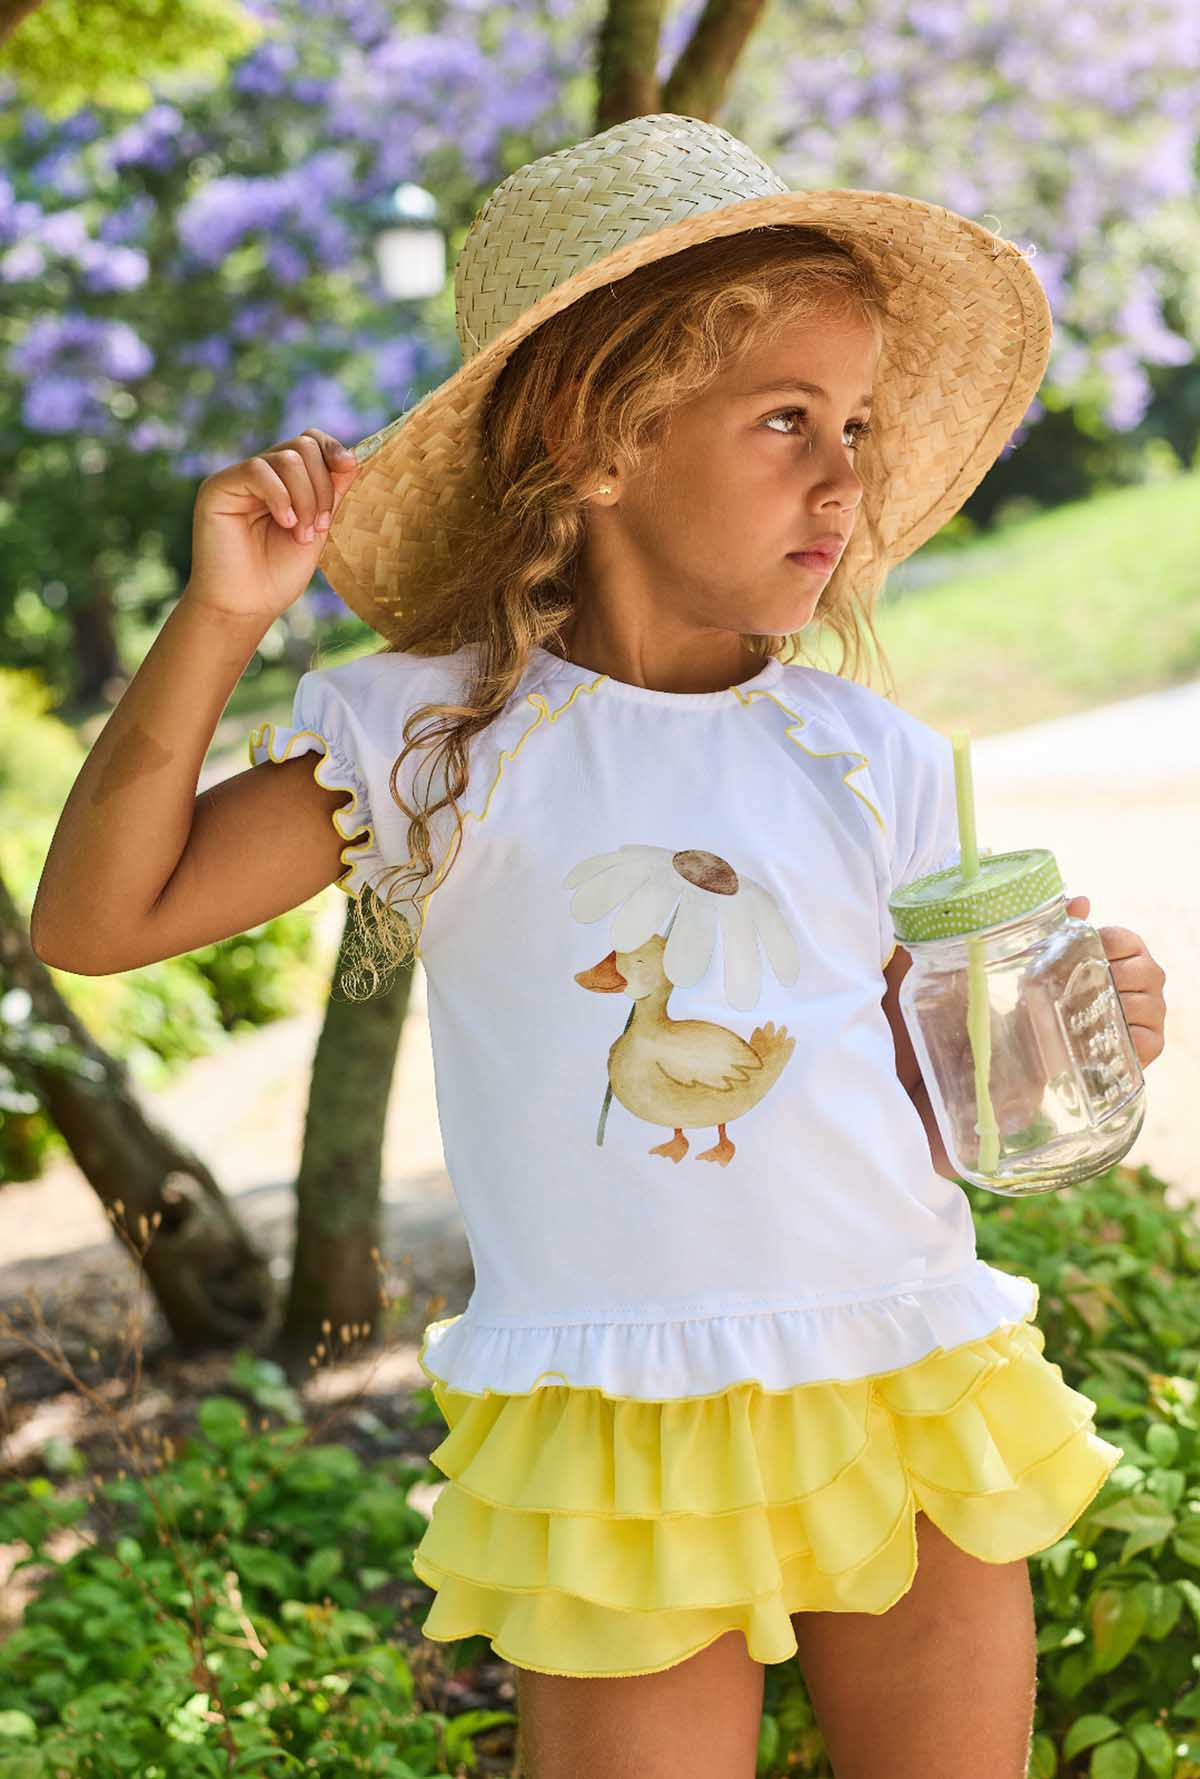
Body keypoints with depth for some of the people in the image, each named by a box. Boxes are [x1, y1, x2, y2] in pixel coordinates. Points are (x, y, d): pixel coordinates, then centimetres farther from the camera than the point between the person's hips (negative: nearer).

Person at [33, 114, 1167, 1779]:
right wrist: (219, 619, -17)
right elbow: (97, 920, -10)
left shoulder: (873, 762, 2)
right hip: (613, 1440, -3)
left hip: (908, 1395, 3)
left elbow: (927, 1104, 10)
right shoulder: (444, 739, -6)